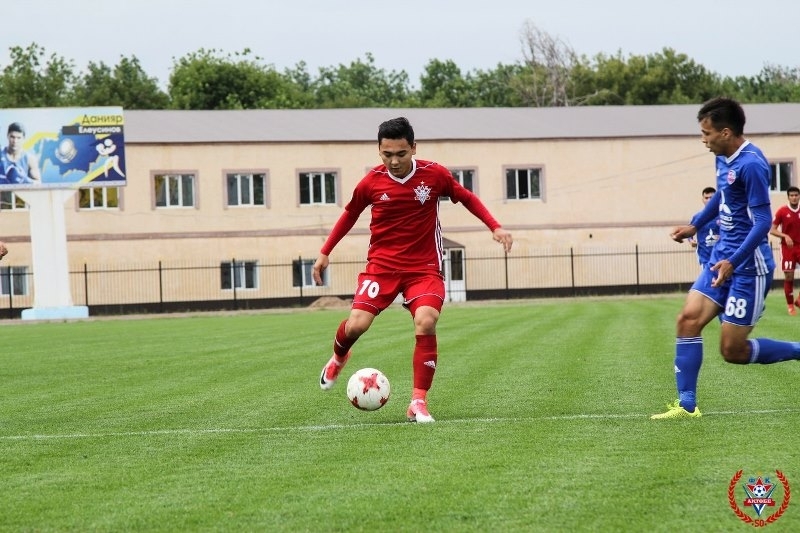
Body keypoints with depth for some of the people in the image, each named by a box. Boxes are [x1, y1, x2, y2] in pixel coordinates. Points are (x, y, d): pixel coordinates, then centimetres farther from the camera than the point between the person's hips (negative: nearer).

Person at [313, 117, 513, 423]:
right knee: (356, 325, -15)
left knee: (425, 323, -25)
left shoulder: (434, 175, -7)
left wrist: (495, 228, 1)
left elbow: (467, 198, 10)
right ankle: (338, 359, 24)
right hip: (381, 264, 1)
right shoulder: (371, 182, -5)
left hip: (424, 268, -1)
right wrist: (325, 252, 15)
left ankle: (419, 403, -15)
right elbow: (350, 214, 14)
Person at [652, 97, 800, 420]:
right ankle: (686, 405, 1)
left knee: (733, 351, -5)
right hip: (722, 257, 9)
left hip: (748, 266, -9)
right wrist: (694, 226, 30)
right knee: (688, 319, -2)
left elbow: (763, 221, -23)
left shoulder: (751, 164, -21)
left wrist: (733, 262, -29)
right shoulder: (724, 159, 6)